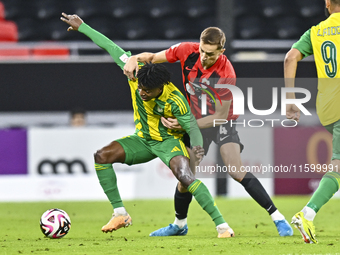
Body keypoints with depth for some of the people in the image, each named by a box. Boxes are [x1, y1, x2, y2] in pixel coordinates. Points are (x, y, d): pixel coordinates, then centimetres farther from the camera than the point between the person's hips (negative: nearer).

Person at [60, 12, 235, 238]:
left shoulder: (174, 100, -30)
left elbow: (191, 125, -19)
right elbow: (112, 48, -10)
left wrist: (198, 146, -38)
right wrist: (81, 27, -3)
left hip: (169, 140, -6)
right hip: (143, 140, 6)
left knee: (185, 176, -31)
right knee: (101, 157, -13)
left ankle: (222, 224, -26)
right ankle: (120, 214, -5)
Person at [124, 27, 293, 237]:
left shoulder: (226, 74, -30)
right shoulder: (188, 51, -18)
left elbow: (221, 115, -23)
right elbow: (154, 57, -2)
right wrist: (134, 59, -23)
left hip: (221, 123, -4)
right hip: (195, 121, 4)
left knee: (237, 171, -22)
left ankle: (278, 218, -18)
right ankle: (179, 225, 30)